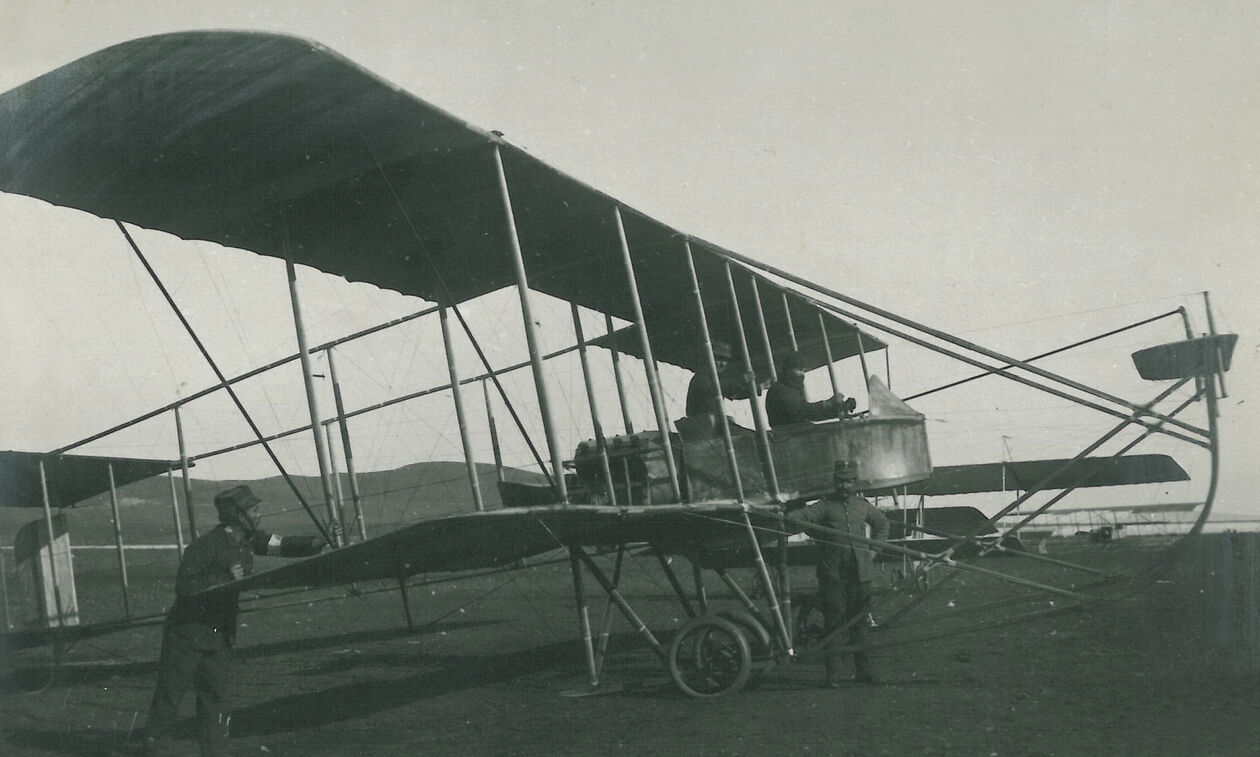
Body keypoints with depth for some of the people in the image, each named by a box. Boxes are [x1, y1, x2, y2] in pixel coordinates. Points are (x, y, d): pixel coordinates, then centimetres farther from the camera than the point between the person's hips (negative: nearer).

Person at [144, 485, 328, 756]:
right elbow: (184, 586, -23)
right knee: (170, 692, 3)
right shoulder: (206, 545, -20)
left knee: (215, 694, 7)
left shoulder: (248, 540, 2)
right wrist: (225, 578, -25)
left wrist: (314, 543, -14)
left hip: (221, 633, 6)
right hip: (188, 631, -6)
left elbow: (283, 545, 3)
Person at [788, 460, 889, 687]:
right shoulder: (825, 506, 0)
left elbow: (882, 523, 32)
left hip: (860, 571, 4)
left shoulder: (863, 506, 14)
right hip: (832, 572, -3)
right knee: (833, 620, -3)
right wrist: (788, 519, -40)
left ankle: (863, 669, 18)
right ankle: (832, 672, 2)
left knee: (859, 620, 9)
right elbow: (804, 515, -18)